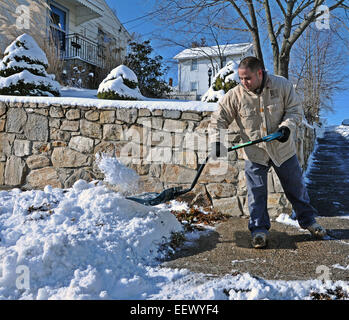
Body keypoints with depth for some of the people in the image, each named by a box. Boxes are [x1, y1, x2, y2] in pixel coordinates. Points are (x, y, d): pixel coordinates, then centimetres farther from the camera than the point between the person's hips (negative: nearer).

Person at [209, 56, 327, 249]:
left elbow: (295, 110, -1)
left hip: (283, 149, 1)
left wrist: (287, 126, -20)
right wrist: (216, 141, -22)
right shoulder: (235, 95, -11)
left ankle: (308, 221, 35)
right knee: (256, 192, 2)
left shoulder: (282, 85, -9)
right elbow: (218, 119, -6)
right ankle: (259, 229, 20)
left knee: (296, 187, 14)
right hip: (254, 153, -1)